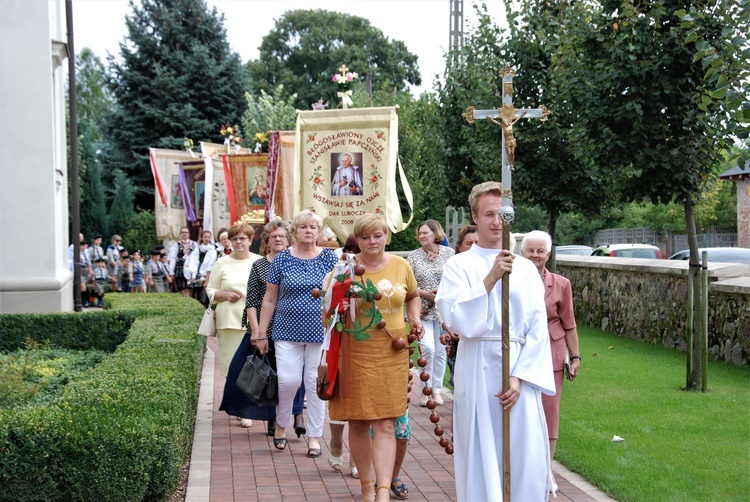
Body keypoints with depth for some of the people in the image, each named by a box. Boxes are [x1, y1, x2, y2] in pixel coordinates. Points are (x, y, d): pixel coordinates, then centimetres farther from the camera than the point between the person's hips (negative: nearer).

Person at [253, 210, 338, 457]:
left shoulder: (329, 258, 3)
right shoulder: (282, 259, 3)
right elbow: (269, 300, 5)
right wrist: (261, 333, 3)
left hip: (320, 332, 0)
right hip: (288, 332, 0)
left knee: (316, 383, 3)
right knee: (288, 380, -8)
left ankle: (314, 437, 14)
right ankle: (281, 424, 19)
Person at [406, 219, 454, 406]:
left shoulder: (449, 253, 3)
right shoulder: (414, 256, 0)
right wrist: (425, 293, -13)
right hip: (423, 311, -2)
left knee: (440, 351, 7)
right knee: (428, 347, -14)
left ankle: (436, 389, 21)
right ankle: (425, 388, 2)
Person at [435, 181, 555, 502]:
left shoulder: (526, 268, 8)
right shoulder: (459, 265, 2)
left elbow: (539, 330, 4)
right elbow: (456, 321, -12)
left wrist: (520, 377, -8)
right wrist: (490, 279, -20)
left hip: (520, 371, 2)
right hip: (478, 372, -2)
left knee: (526, 462, 0)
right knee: (481, 456, 2)